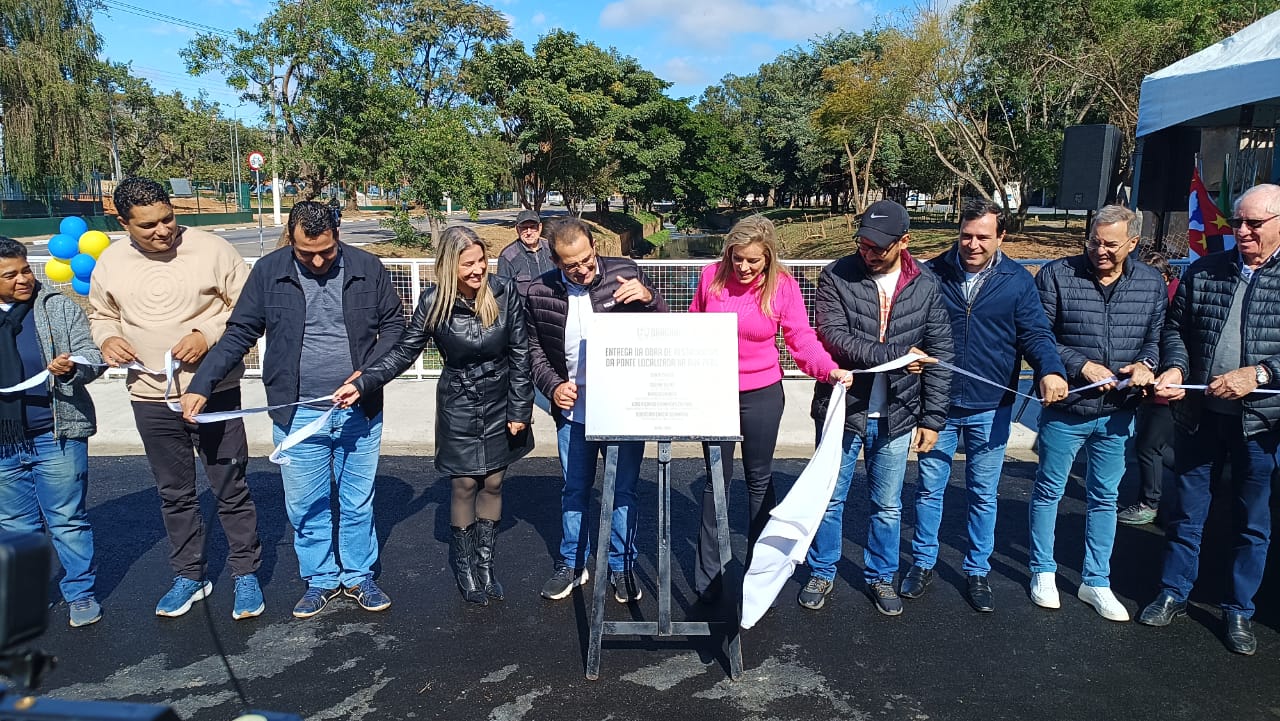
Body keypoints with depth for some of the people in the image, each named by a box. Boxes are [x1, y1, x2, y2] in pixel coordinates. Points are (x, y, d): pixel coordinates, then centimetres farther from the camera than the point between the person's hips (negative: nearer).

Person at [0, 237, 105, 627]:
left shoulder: (59, 308, 0)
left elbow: (91, 354, -4)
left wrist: (72, 367, -25)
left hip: (56, 435, -3)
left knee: (68, 520, 4)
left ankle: (80, 593, 15)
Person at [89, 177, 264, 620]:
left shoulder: (211, 249, -10)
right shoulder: (111, 263, 2)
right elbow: (101, 315, 17)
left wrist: (209, 335, -19)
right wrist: (107, 338, -5)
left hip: (214, 391, -4)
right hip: (151, 397, 4)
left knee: (231, 489, 5)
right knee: (174, 494, 16)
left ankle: (246, 574, 21)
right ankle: (188, 576, 33)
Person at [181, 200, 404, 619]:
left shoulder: (367, 268, -4)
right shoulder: (269, 272, -3)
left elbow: (394, 324, 3)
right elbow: (239, 334, 1)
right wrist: (201, 385, -8)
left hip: (359, 411, 0)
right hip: (297, 415, 0)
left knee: (358, 503, 13)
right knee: (306, 507, 11)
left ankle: (359, 577, 32)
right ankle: (321, 580, 31)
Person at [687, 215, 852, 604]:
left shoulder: (783, 286, -11)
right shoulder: (711, 276, -7)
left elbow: (802, 338, -13)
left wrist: (829, 369, -30)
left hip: (762, 394, -1)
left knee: (759, 480, 14)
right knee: (716, 479, 9)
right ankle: (708, 574, 21)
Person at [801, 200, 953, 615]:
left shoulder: (926, 286, -1)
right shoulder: (836, 277, -8)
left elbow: (939, 355, 1)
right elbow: (834, 336, -19)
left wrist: (933, 418, -2)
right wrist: (894, 355, -20)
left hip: (895, 417, 2)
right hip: (842, 409, -1)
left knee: (888, 507, 15)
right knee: (829, 499, 11)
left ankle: (881, 577, 34)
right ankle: (822, 573, 30)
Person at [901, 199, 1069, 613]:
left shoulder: (1018, 281, -2)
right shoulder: (933, 273, -1)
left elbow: (1036, 333, -6)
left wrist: (1050, 371, -26)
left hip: (990, 409, 0)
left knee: (983, 495, 12)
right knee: (929, 488, 10)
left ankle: (977, 571, 28)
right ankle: (923, 563, 27)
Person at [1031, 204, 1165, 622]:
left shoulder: (1151, 283, 2)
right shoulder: (1057, 275, -9)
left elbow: (1156, 336, 10)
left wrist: (1146, 363, -11)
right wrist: (1081, 366, -18)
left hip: (1117, 412, 3)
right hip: (1065, 408, -3)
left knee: (1105, 497, 14)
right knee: (1049, 490, 10)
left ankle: (1096, 581, 29)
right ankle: (1043, 571, 28)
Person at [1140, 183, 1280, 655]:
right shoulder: (1203, 272, 3)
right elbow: (1176, 327, 8)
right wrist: (1176, 367, -10)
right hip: (1199, 416, 2)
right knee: (1185, 512, 13)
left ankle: (1239, 611, 28)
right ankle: (1174, 594, 29)